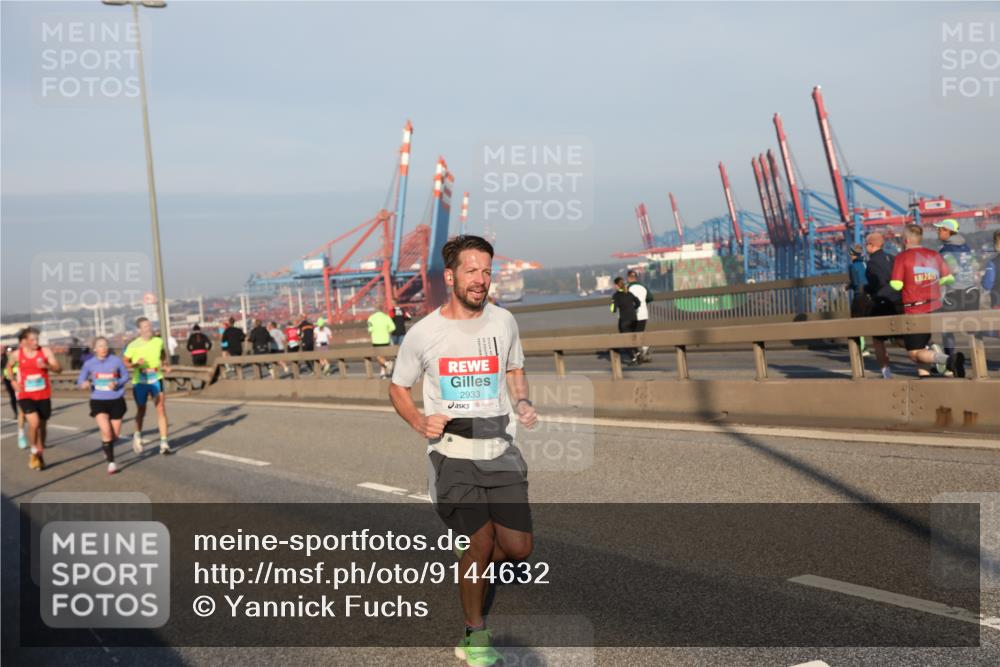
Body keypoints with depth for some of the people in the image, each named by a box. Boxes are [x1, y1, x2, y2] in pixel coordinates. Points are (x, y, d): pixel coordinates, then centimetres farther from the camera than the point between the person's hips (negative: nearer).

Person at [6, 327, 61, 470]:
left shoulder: (45, 352, -7)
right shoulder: (17, 354, -4)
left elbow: (59, 369, -9)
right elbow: (9, 366, 18)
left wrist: (47, 366, -28)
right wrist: (13, 381, 4)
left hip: (43, 395, 1)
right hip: (26, 396, -1)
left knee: (42, 426, 12)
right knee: (34, 423, -19)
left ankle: (40, 454, 32)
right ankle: (34, 452, 3)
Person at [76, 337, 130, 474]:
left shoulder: (116, 361, -3)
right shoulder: (89, 364, -2)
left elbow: (126, 376, 8)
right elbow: (80, 380, 6)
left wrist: (117, 383, -12)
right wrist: (84, 383, -18)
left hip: (116, 401, 1)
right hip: (98, 401, -1)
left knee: (115, 434, 6)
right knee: (106, 431, -18)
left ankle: (107, 450, 41)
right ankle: (111, 462, -7)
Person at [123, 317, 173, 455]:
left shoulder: (158, 341, -1)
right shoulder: (133, 346, -10)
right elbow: (125, 363, -4)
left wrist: (165, 364, 7)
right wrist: (136, 364, -22)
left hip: (156, 380, 1)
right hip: (139, 382, -1)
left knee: (161, 409, -10)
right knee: (141, 410, 13)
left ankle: (164, 444, -9)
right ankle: (137, 436, 40)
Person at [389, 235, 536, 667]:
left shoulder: (503, 321, 4)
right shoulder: (422, 334, -5)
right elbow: (398, 388, 8)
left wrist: (522, 403, 0)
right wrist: (418, 421, -12)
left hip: (500, 452, 3)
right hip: (452, 453, -3)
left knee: (518, 549, 0)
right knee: (481, 542, -11)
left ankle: (471, 567, 35)